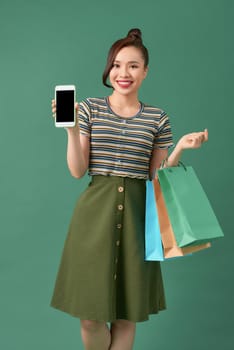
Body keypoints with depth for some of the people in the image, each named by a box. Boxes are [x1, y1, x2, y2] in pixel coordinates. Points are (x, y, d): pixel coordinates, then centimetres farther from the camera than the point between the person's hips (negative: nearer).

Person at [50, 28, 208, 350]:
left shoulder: (158, 118, 6)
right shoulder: (90, 109, 3)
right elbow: (77, 171, 0)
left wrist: (181, 147, -6)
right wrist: (71, 128, -12)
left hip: (137, 214, 1)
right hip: (95, 214, -1)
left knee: (126, 315, 7)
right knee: (91, 316, 2)